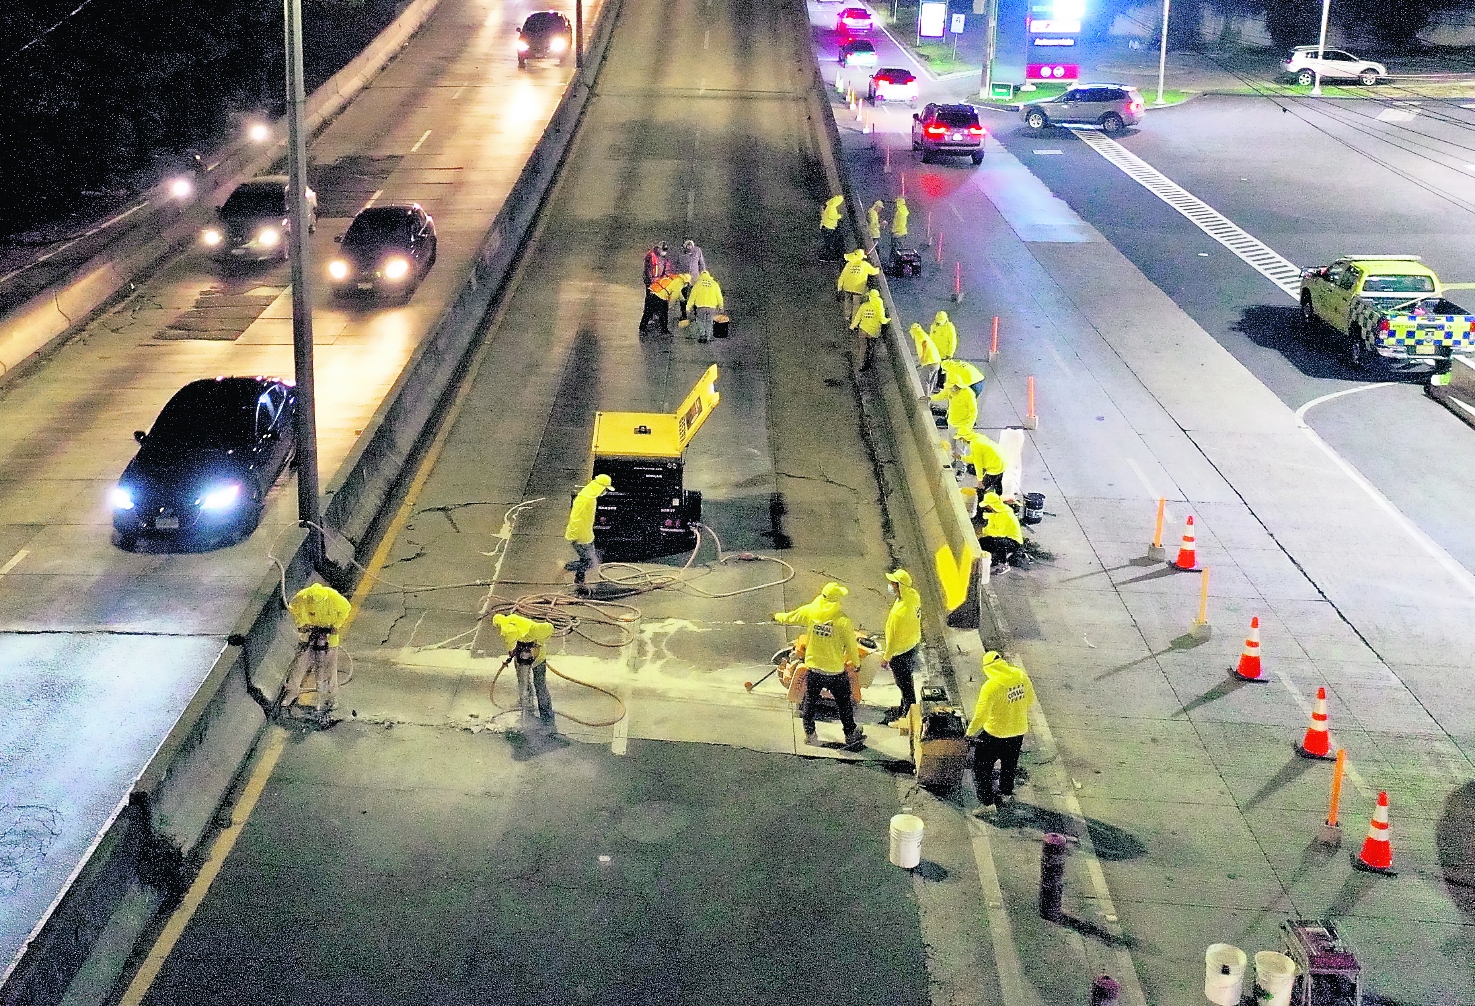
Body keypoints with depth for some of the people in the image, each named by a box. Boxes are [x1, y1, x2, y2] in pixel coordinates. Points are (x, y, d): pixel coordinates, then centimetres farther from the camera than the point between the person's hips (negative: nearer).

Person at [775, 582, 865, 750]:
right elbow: (851, 646, -10)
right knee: (844, 704, 13)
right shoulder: (844, 621, -18)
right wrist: (856, 662, 9)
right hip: (835, 670, -3)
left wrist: (777, 616, 31)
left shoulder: (808, 612, -8)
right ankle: (851, 734, 21)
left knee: (810, 702, 20)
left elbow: (789, 618, 9)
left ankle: (809, 734, 28)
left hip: (813, 667, 3)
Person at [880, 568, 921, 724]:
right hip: (914, 644, 9)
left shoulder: (900, 612, -36)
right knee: (907, 681, 26)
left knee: (905, 684, 11)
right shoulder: (914, 596, -9)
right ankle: (904, 708, 44)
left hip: (901, 652, -9)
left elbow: (894, 638, -25)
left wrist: (886, 657, -12)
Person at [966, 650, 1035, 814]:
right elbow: (1030, 700, 7)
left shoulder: (991, 686, -27)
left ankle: (988, 802, 13)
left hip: (996, 733, -6)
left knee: (982, 766, 11)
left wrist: (969, 733, -11)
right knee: (1010, 763, 27)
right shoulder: (1021, 676, -8)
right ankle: (1006, 792, 46)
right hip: (1019, 730, 6)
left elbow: (981, 715, -25)